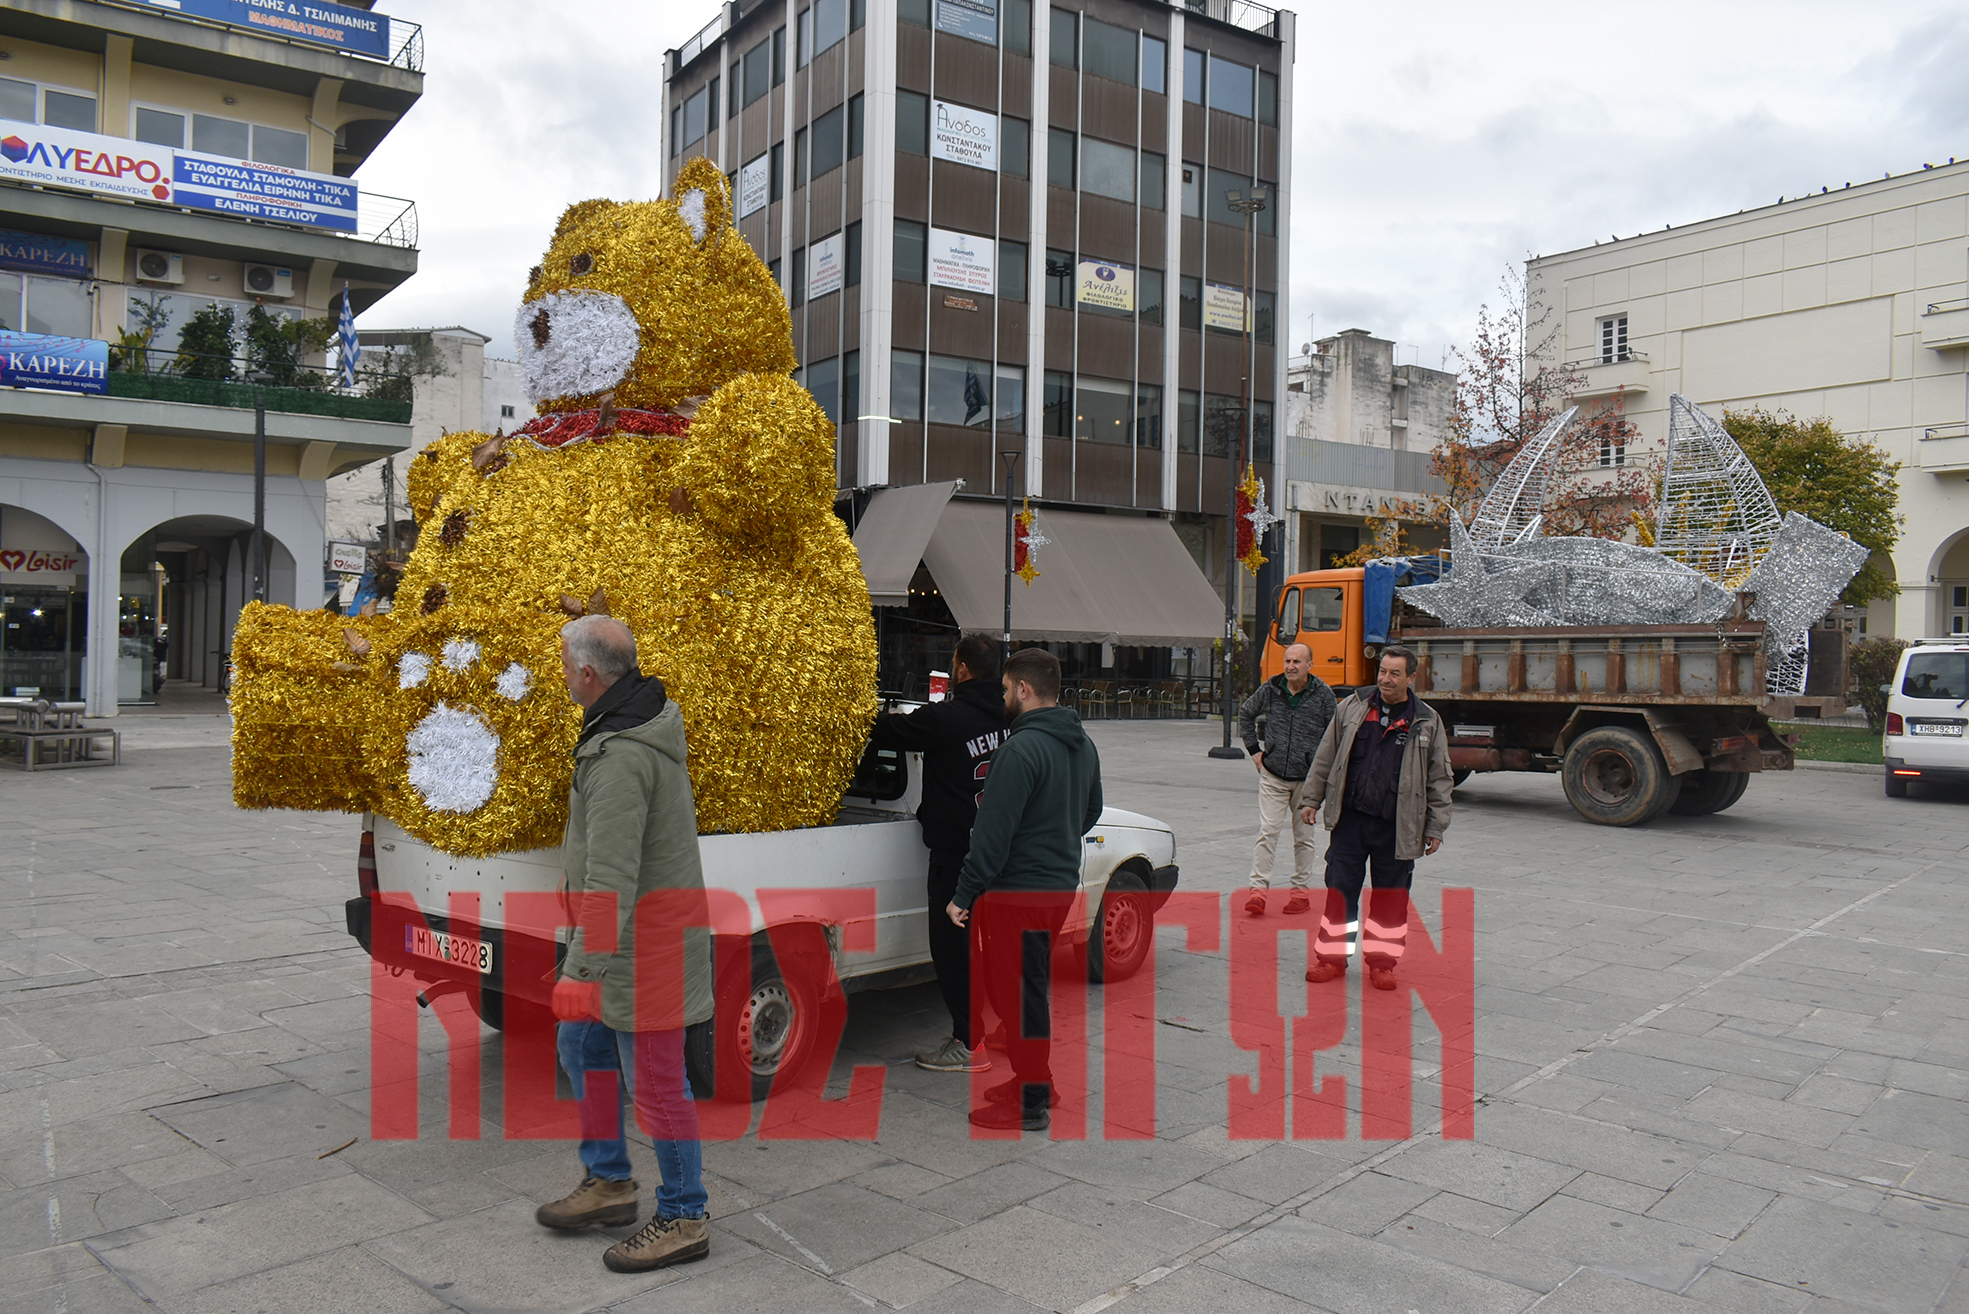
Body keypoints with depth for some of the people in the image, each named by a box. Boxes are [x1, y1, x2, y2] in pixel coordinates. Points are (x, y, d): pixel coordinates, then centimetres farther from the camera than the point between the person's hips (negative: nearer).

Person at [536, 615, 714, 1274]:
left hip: (643, 942, -11)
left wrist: (584, 967, -31)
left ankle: (683, 1219, 15)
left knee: (653, 1080, 0)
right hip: (626, 931, 11)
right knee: (581, 1044, 22)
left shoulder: (621, 756, -27)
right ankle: (608, 1182, 35)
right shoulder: (652, 710, 4)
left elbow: (612, 877, -31)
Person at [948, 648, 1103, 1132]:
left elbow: (994, 832, -22)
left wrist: (963, 895, -16)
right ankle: (1035, 1082, 32)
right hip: (1062, 884, 9)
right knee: (1034, 988, 21)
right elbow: (1092, 810, 22)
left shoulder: (1022, 749, -21)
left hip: (1018, 891, -9)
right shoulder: (1082, 744, 8)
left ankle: (1030, 1105, 9)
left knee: (1018, 994, 1)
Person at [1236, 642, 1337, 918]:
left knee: (1303, 836, 10)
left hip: (1307, 779, -1)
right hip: (1273, 776, 1)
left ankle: (1301, 890, 19)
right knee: (1267, 832, -6)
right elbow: (1246, 714, 16)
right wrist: (1254, 750, 10)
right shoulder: (1270, 689, 0)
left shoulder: (1323, 694, -5)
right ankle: (1258, 888, -4)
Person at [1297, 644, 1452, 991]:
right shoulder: (1352, 708, 5)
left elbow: (1439, 779, 6)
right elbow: (1325, 758, 11)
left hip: (1397, 827, -1)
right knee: (1340, 889, 5)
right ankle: (1331, 957, 15)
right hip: (1349, 819, 1)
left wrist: (1435, 827, 3)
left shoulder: (1427, 721, 2)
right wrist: (1311, 799, 10)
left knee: (1390, 897, 7)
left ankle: (1382, 962, 20)